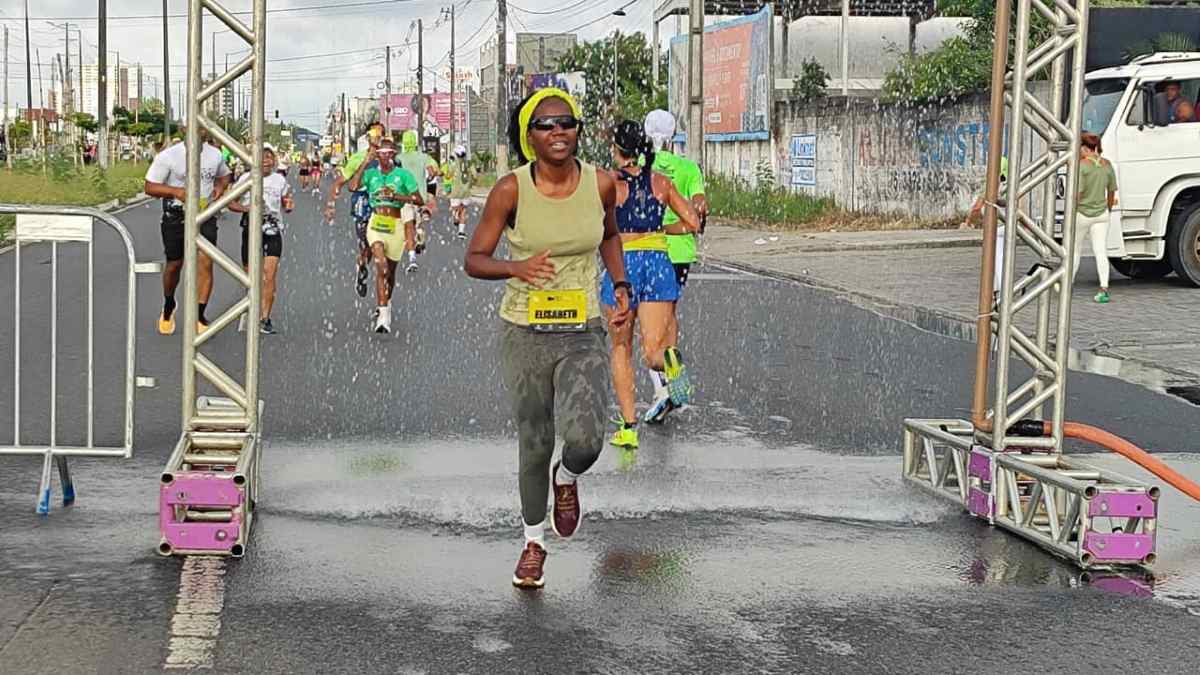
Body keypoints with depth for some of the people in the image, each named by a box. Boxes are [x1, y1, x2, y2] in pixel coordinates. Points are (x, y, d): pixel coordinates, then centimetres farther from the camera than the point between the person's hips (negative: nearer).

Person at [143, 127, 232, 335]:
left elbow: (224, 175, 22)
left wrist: (220, 187, -2)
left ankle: (199, 316, -10)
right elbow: (150, 187, -10)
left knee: (205, 262, -14)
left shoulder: (215, 154, 2)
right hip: (176, 217, -2)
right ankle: (168, 306, 38)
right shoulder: (168, 156, -10)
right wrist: (177, 191, -26)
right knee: (174, 264, 10)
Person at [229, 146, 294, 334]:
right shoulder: (246, 179, 1)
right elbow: (231, 203, 4)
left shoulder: (280, 180, 6)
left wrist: (289, 206, -7)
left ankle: (264, 319, -9)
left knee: (270, 276, -12)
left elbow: (286, 204, 16)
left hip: (273, 230, 0)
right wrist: (246, 208, -15)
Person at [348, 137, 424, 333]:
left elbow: (419, 200, -4)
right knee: (381, 265, -21)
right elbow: (353, 186, -13)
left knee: (390, 270, 13)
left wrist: (395, 196, -15)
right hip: (377, 223, -1)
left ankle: (385, 305, 38)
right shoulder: (371, 173, 4)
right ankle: (383, 314, -25)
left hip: (396, 225, 1)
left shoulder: (403, 174, 0)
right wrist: (366, 162, -12)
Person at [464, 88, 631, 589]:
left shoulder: (601, 184, -4)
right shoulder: (511, 190, -10)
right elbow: (474, 260, -5)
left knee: (584, 440, -20)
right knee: (534, 445, 10)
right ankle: (534, 540, 36)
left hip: (584, 335, 1)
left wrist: (621, 287, 8)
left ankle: (567, 477, 19)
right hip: (525, 334, 0)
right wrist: (517, 267, -23)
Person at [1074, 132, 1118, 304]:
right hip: (1101, 214, 4)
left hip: (1082, 213, -4)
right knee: (1101, 251, 0)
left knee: (1075, 250, 12)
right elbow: (1112, 191, 12)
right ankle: (1104, 288, -12)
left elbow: (1078, 193, -18)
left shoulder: (1082, 165, -14)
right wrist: (1108, 208, 26)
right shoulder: (1107, 165, 4)